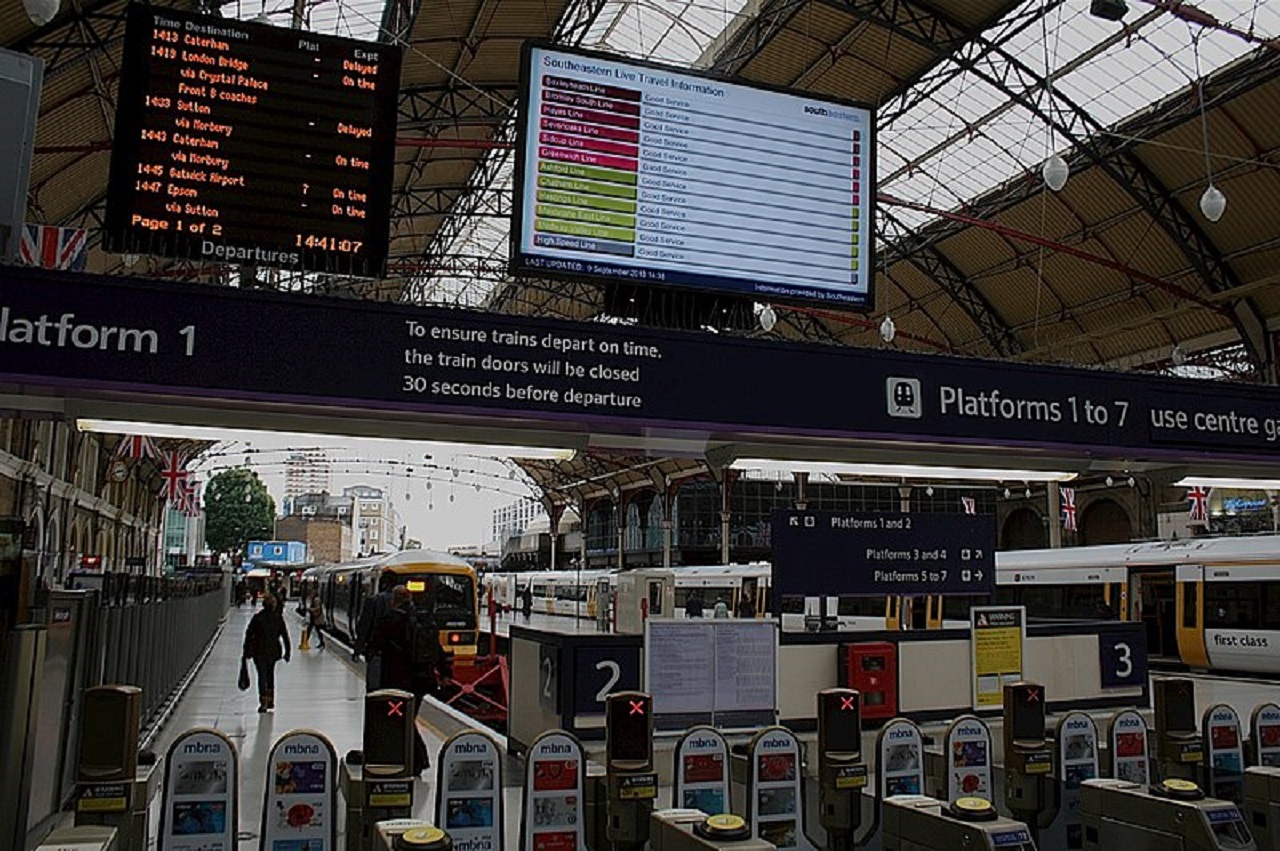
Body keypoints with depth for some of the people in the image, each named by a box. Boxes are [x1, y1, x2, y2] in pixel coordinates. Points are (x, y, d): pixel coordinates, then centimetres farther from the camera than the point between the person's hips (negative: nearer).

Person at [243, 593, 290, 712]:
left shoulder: (257, 618, -9)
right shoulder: (279, 619, -1)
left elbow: (249, 635, -8)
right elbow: (285, 636, 2)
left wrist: (247, 651, 0)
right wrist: (287, 652, 8)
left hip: (260, 652, -3)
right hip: (274, 651, 3)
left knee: (262, 675, -2)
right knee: (270, 674, 19)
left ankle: (264, 703, -10)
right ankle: (270, 700, 24)